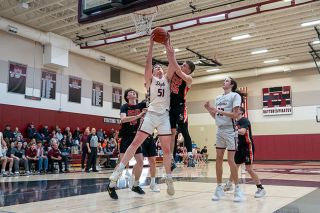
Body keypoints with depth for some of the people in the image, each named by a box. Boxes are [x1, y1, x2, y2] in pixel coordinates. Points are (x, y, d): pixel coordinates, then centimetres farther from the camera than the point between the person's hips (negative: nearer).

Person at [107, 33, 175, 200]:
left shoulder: (167, 79, 17)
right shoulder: (150, 79, 11)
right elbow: (148, 63, -5)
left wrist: (167, 45, 0)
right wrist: (151, 44, -9)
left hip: (164, 116, 3)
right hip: (151, 114, -3)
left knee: (166, 149, 3)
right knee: (135, 143, -8)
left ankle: (169, 179, 18)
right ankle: (114, 177, -9)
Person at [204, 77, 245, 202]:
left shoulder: (235, 95, -5)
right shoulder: (218, 98, 16)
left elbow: (235, 115, -14)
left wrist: (219, 111, -18)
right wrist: (209, 109, 2)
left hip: (230, 131, -6)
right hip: (219, 130, 7)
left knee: (230, 160, -6)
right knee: (218, 159, 5)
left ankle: (237, 188, 6)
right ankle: (219, 188, 12)